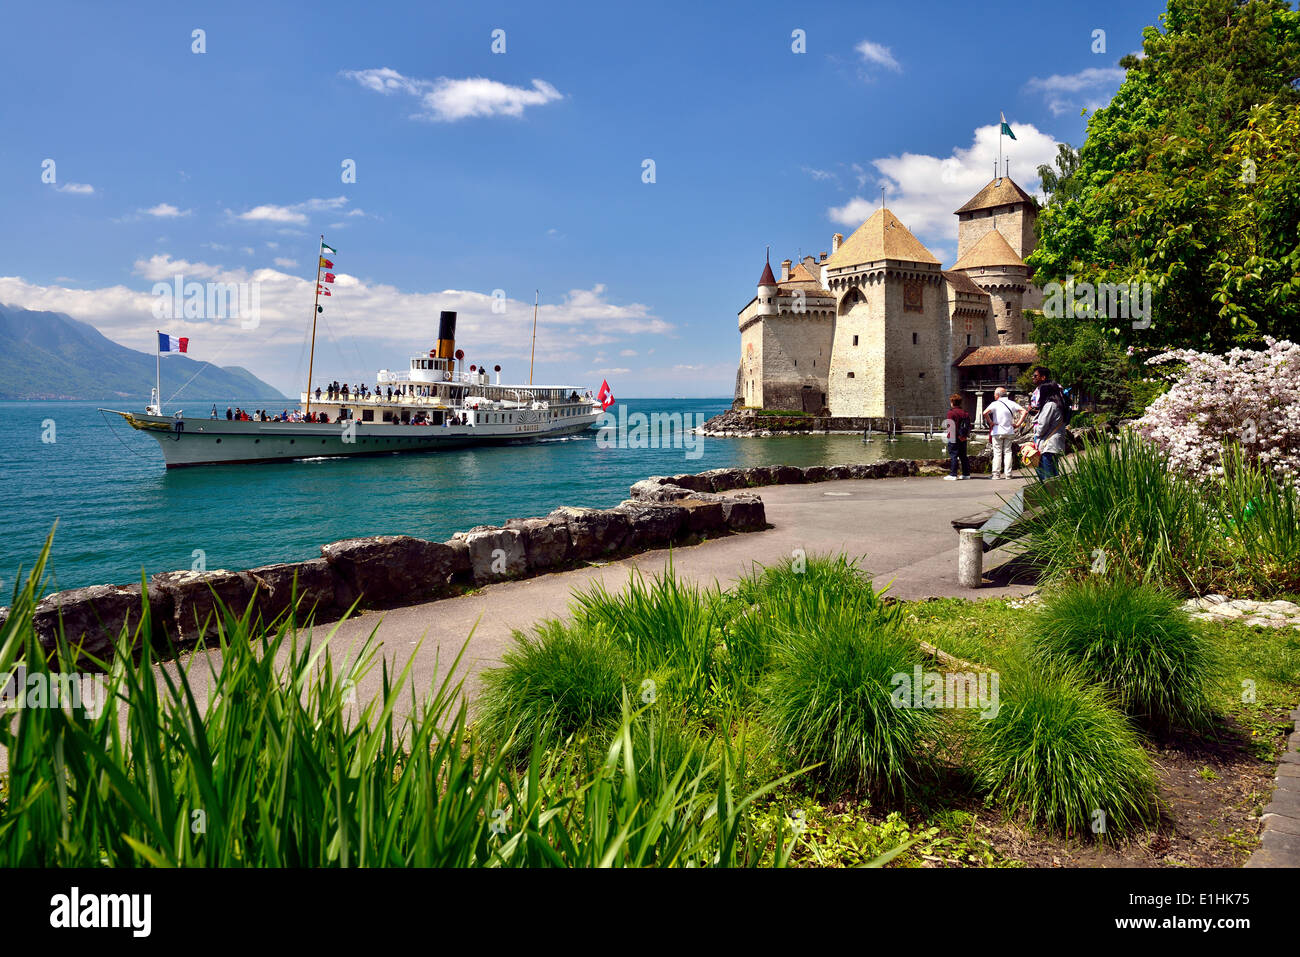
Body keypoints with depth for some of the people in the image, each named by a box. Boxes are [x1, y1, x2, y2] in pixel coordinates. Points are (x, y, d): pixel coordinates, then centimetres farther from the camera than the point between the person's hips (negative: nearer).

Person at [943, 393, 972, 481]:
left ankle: (953, 474, -7)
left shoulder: (951, 412, -11)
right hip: (963, 439, 7)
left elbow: (951, 426, -16)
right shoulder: (965, 412, 10)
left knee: (953, 456, -5)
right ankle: (966, 474, 17)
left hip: (954, 438, -7)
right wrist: (967, 435, 16)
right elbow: (969, 425, 13)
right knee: (963, 456, 14)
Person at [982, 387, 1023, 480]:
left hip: (997, 432, -3)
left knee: (997, 453, 1)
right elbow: (1024, 411, 0)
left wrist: (990, 423, -12)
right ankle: (1008, 474, 6)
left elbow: (985, 413, -24)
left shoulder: (995, 404, -8)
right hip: (1009, 432, 3)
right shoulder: (1012, 403, 4)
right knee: (1008, 452, 9)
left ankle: (996, 474, -1)